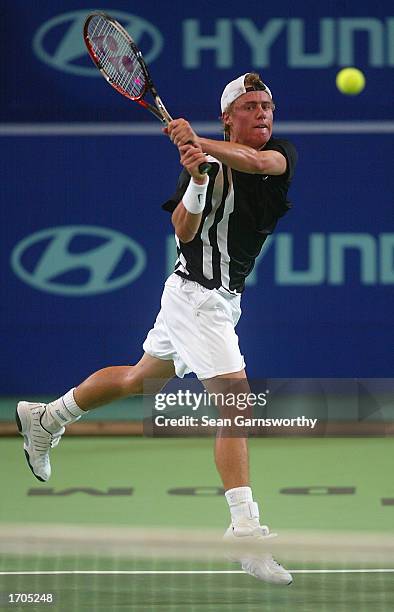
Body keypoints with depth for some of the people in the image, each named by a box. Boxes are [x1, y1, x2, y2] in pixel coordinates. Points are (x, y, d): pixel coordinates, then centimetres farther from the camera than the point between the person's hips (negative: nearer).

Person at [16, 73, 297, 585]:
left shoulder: (283, 154, -1)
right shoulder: (209, 164, -13)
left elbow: (260, 161, -27)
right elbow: (184, 233, -21)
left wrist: (201, 143, -41)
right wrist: (196, 181, -37)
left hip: (221, 297, 8)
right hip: (197, 296, -7)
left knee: (139, 379, 24)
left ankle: (45, 418, 44)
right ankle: (245, 532, -20)